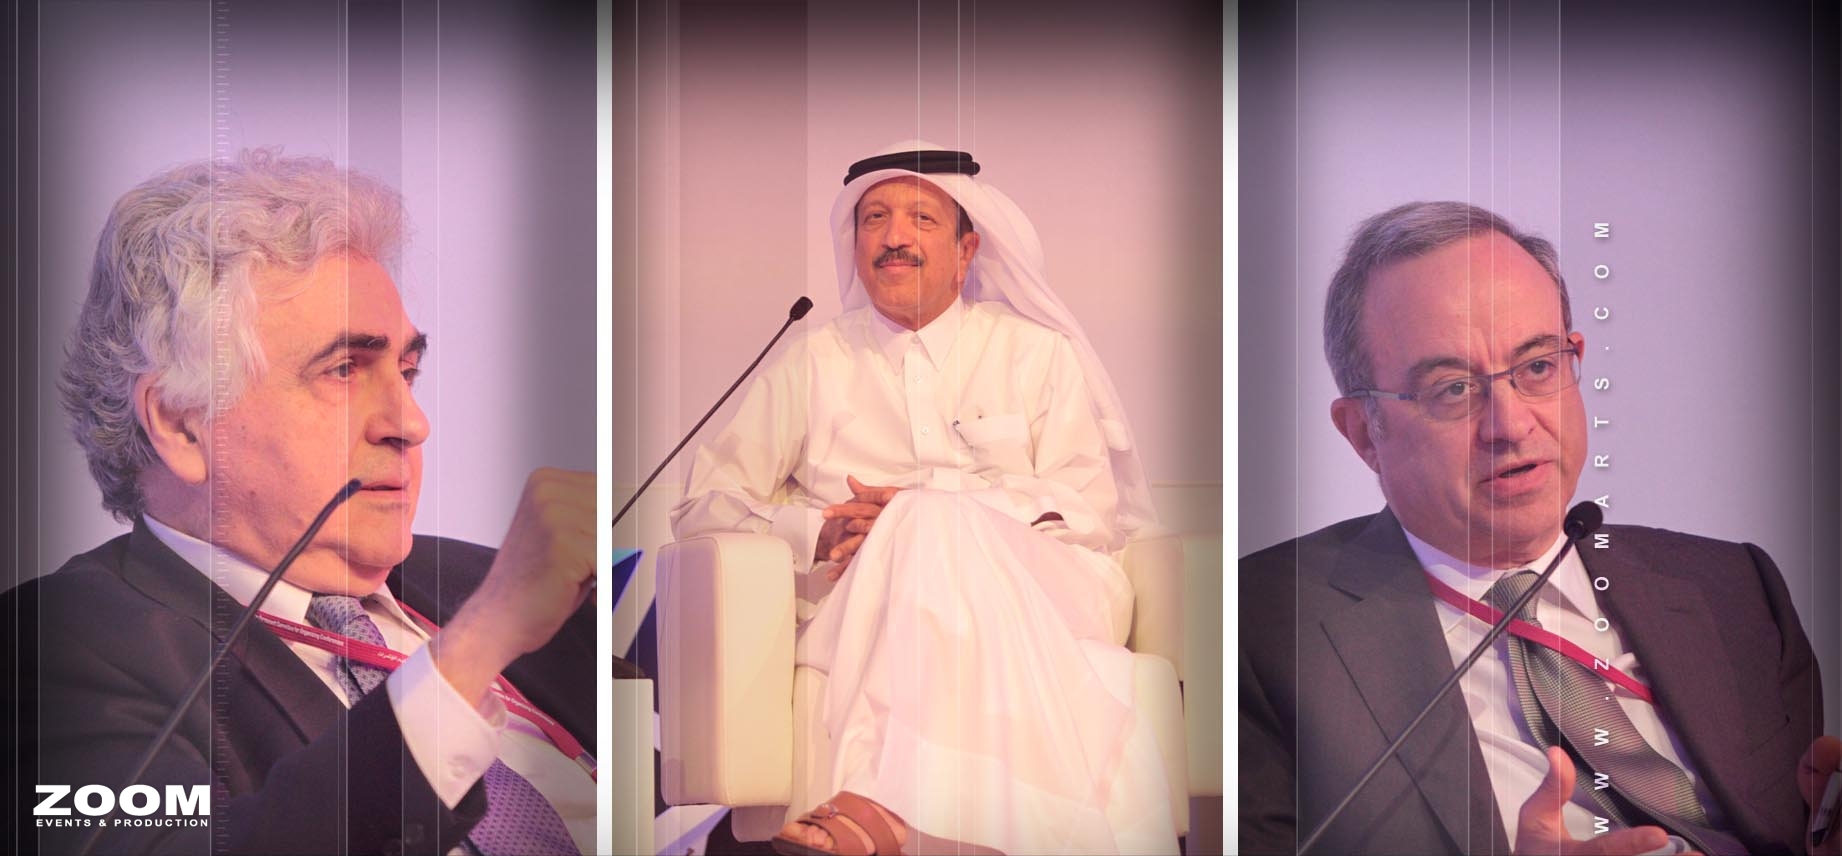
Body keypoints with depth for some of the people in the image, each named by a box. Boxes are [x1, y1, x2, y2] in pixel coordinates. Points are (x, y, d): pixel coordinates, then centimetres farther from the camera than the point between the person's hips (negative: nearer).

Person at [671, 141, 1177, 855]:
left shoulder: (1036, 352, 18)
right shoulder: (814, 362, 20)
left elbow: (1093, 508, 5)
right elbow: (702, 505, 13)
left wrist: (932, 506, -11)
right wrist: (817, 534, -9)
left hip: (1032, 595, 0)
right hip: (867, 604, 0)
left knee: (938, 528, -35)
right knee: (926, 531, -34)